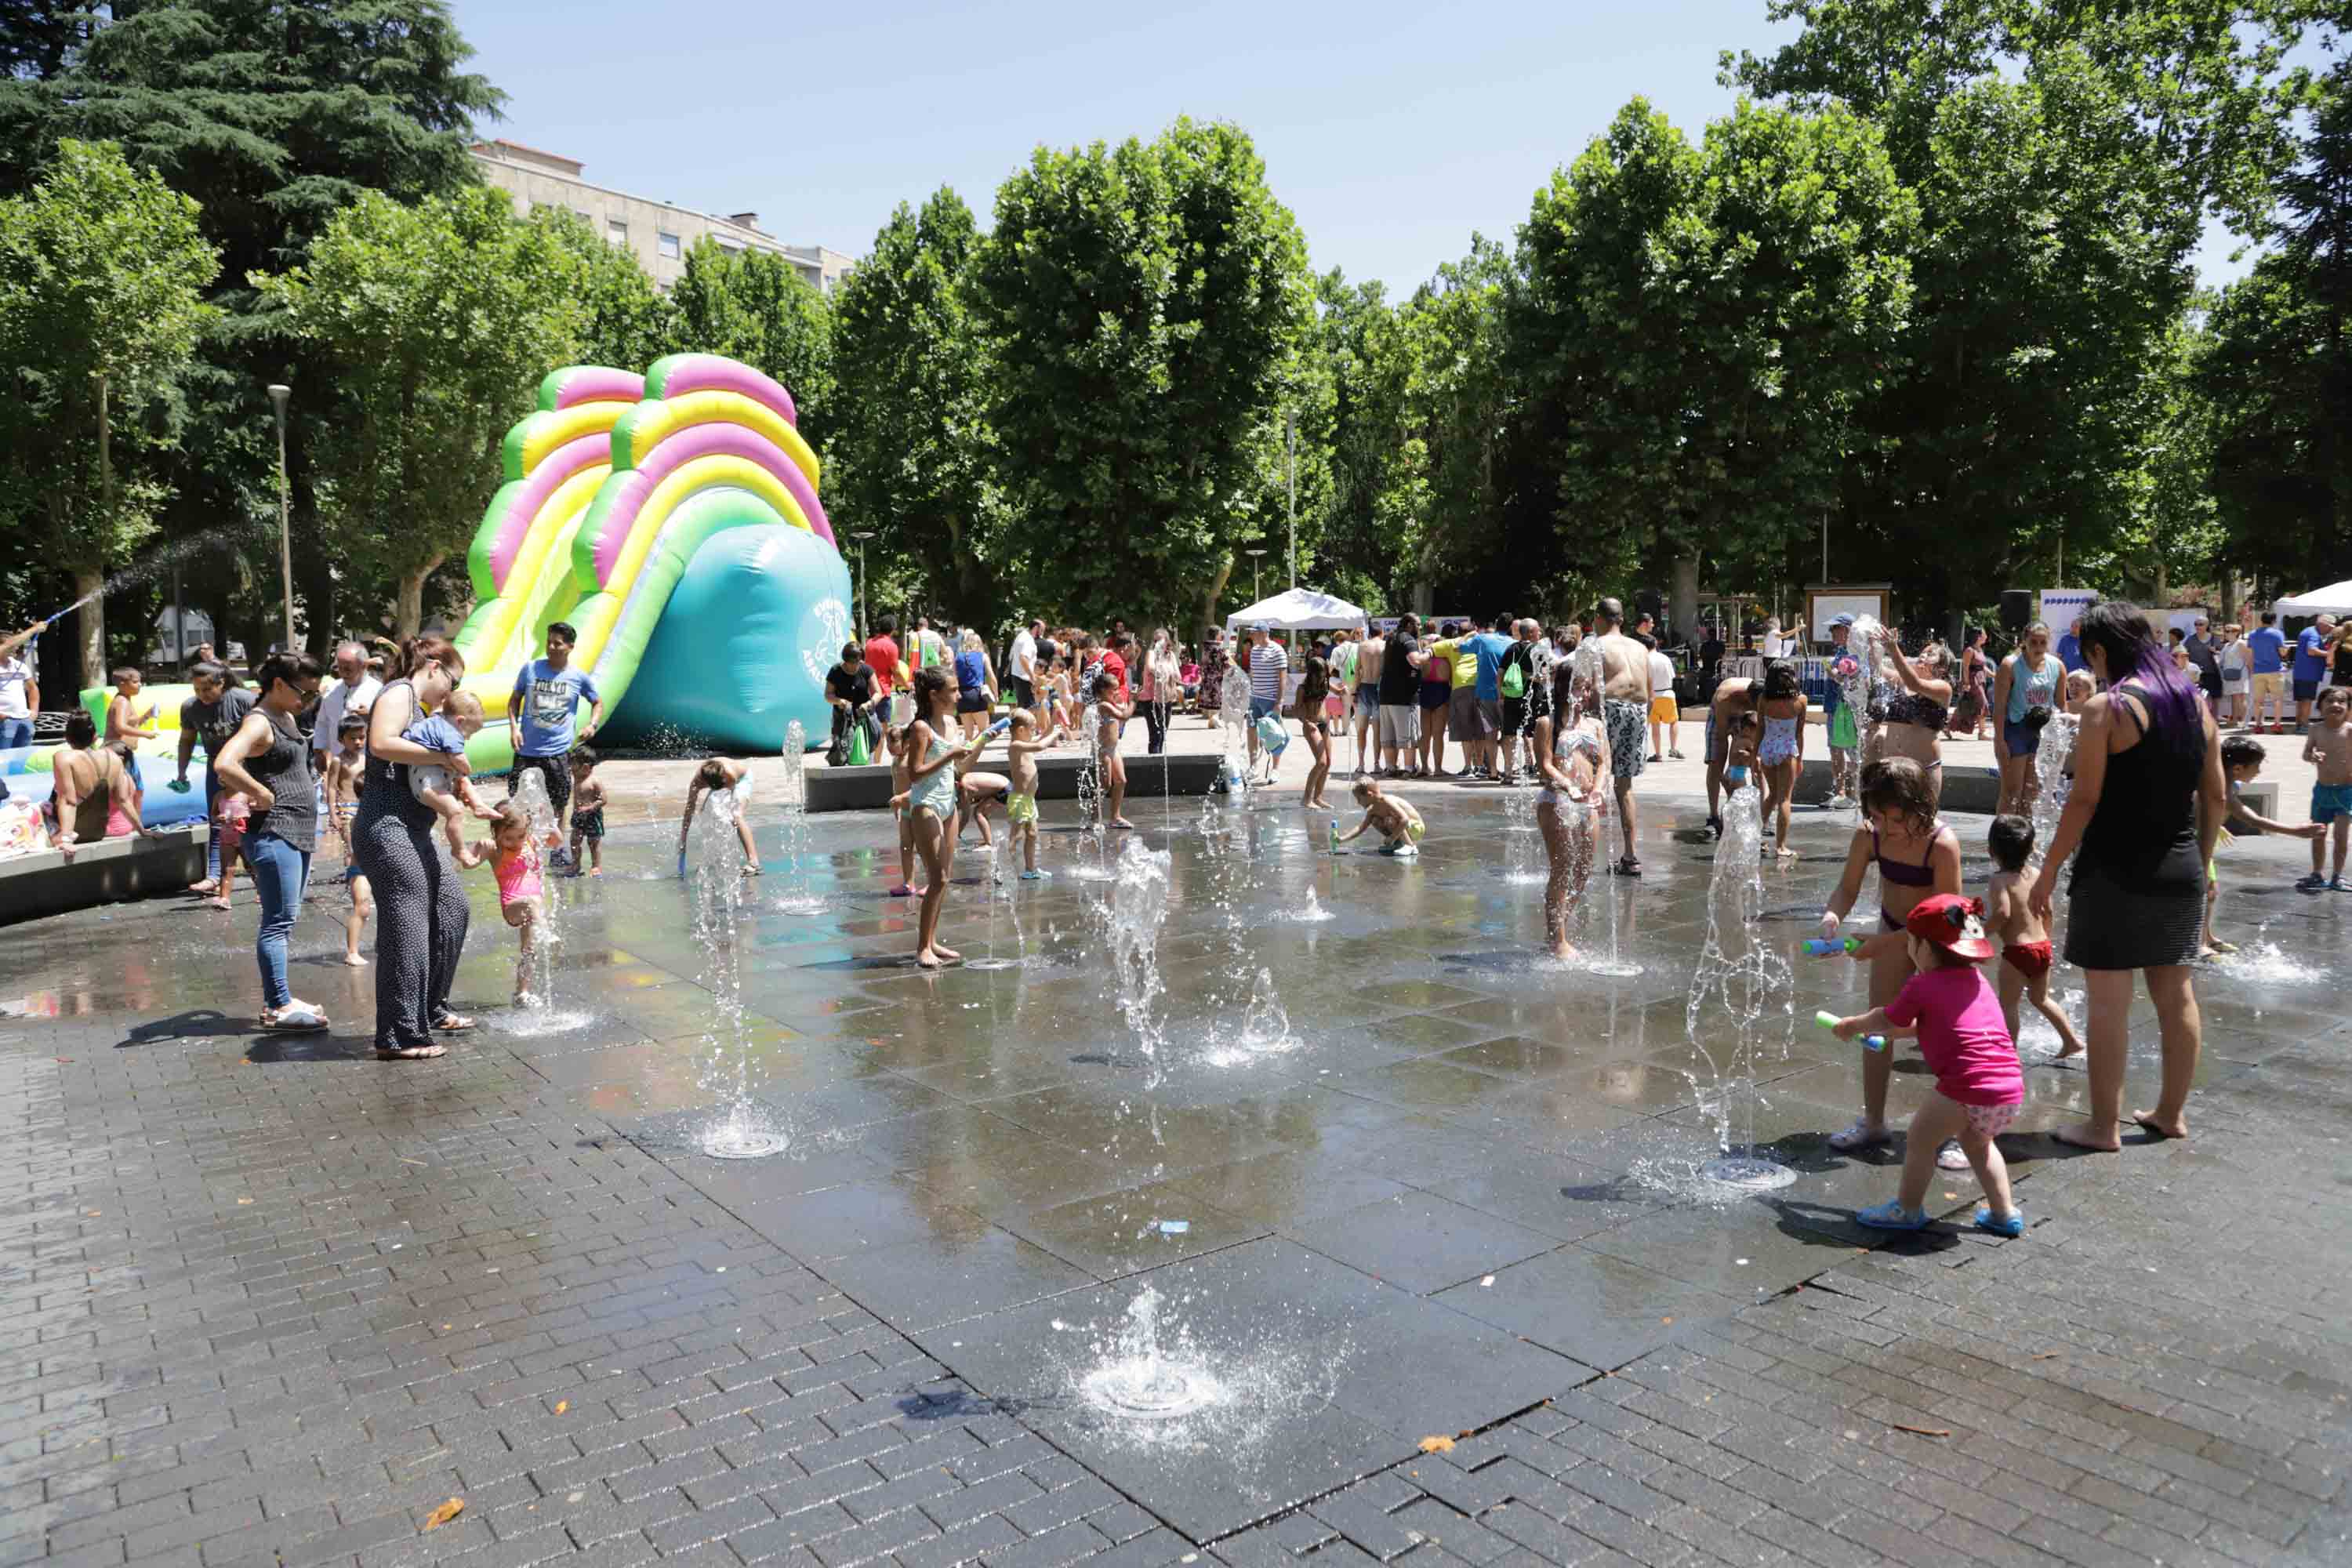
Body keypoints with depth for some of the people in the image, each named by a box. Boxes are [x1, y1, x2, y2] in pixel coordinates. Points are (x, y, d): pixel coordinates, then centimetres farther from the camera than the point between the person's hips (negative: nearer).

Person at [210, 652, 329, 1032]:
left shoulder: (286, 718, 16)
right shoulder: (259, 722, -13)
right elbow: (224, 764, -30)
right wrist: (263, 795, -19)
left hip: (297, 834, 10)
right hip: (274, 834, -10)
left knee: (283, 921, 13)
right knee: (278, 922, -8)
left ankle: (278, 999, 20)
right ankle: (278, 1007, -5)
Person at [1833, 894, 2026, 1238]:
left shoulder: (1922, 986, -5)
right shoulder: (1976, 979, 19)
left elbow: (1886, 1019, 9)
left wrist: (1852, 1025, 28)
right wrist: (1885, 1032, 38)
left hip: (1967, 1089, -8)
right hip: (2011, 1090, 8)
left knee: (1919, 1141, 11)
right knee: (1977, 1143, 31)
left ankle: (1907, 1209, 21)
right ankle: (2005, 1213, 36)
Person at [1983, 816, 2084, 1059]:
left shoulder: (2000, 879, -15)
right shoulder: (2036, 875, 5)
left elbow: (2002, 913, -28)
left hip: (2017, 950, -7)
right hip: (2042, 946, 8)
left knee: (2008, 1004, 3)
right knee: (2041, 998, 26)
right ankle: (2072, 1040, 30)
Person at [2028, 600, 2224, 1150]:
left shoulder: (2107, 707, -14)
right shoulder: (2194, 702, 6)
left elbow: (2085, 800, -16)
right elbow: (2215, 796, 10)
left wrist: (2049, 870, -9)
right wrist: (2200, 861, 21)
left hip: (2117, 872, -7)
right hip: (2180, 870, 7)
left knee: (2109, 1002, 1)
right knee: (2175, 993, 16)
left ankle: (2104, 1126, 8)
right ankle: (2172, 1113, 29)